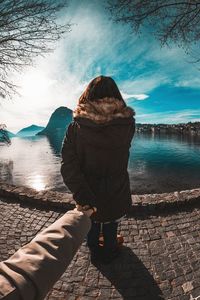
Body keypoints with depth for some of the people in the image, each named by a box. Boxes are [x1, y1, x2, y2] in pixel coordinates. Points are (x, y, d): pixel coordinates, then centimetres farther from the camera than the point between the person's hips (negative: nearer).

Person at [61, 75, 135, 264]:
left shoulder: (75, 127, -18)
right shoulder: (127, 124, -19)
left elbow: (68, 166, -25)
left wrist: (81, 194, -25)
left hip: (88, 193, 1)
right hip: (116, 193, 0)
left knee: (91, 222, 28)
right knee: (110, 224, 27)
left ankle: (95, 251, 53)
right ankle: (109, 253, 51)